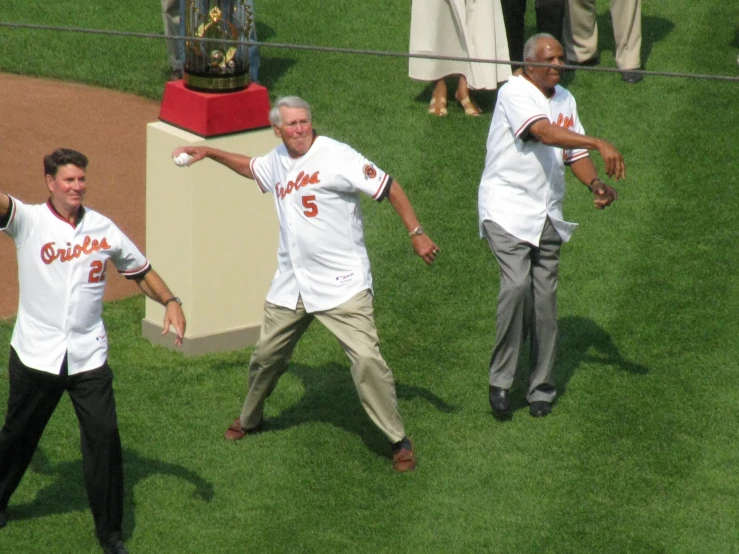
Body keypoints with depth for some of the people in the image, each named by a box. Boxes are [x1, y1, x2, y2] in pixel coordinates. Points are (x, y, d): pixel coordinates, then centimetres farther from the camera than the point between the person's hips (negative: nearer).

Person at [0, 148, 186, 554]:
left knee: (104, 437, -3)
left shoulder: (103, 228, 3)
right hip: (35, 354, -1)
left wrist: (170, 301, -3)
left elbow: (140, 270, 13)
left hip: (88, 355, 2)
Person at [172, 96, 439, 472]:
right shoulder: (277, 161, 9)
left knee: (366, 359, -16)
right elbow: (251, 167, 33)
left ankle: (398, 440, -4)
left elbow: (387, 188, -13)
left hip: (342, 284, -7)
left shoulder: (336, 156, -13)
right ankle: (249, 420, 42)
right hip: (291, 283, 7)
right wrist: (208, 153, 33)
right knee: (266, 356, 17)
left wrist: (416, 233, -18)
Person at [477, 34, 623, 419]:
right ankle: (500, 381, -11)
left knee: (545, 297, 4)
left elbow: (574, 152, 16)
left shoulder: (564, 99, 15)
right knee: (516, 286, -22)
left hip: (547, 214, 7)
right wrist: (600, 145, -36)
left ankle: (540, 387, 16)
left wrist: (594, 184, -5)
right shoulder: (514, 93, -11)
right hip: (507, 209, -7)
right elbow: (545, 132, -27)